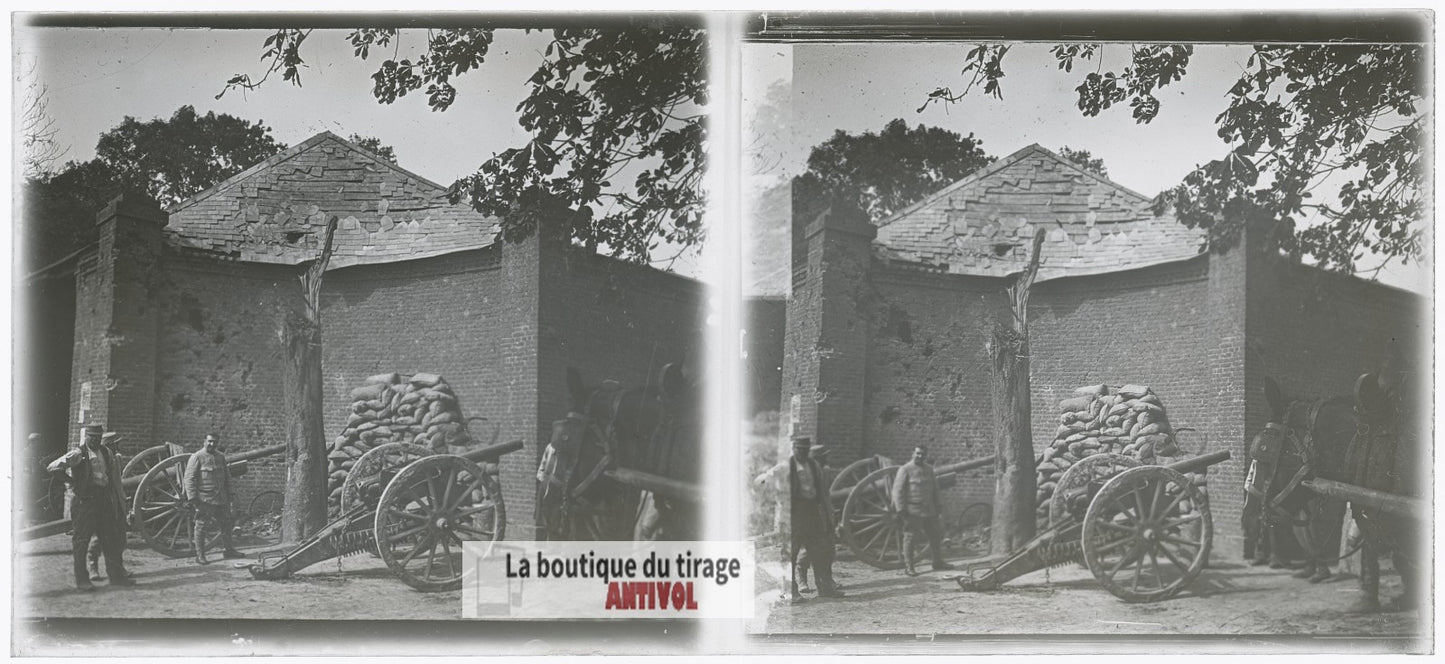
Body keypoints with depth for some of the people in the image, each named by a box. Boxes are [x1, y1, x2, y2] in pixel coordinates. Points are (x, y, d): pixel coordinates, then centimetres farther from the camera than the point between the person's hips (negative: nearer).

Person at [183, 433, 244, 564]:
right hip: (203, 498, -7)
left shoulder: (220, 457, 11)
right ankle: (200, 556, 5)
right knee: (200, 526, -1)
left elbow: (226, 477, 20)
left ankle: (227, 550, 28)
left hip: (221, 499, 7)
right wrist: (192, 498, -18)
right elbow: (189, 479, -13)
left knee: (226, 524, 14)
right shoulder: (197, 457, -9)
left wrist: (228, 494, 15)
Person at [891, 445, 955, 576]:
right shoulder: (905, 469, -8)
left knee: (936, 535, 13)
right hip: (912, 511, -7)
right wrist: (901, 509, -18)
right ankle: (908, 567, 2)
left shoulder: (929, 469, 12)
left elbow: (934, 489, 21)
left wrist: (938, 505, 16)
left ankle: (938, 562, 27)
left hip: (929, 510, 7)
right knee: (910, 538, -3)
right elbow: (898, 490, -12)